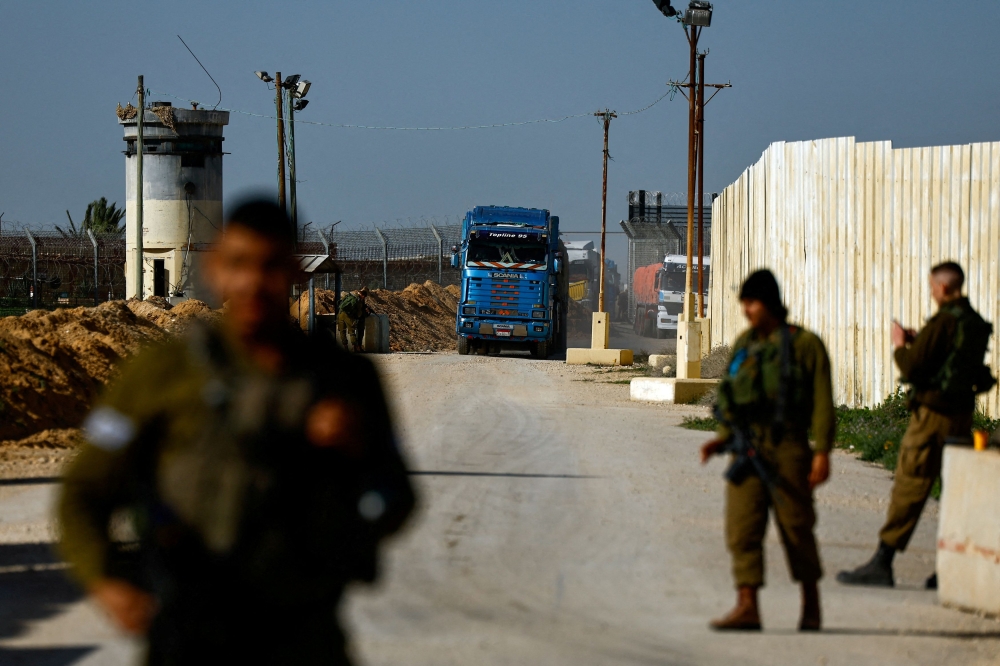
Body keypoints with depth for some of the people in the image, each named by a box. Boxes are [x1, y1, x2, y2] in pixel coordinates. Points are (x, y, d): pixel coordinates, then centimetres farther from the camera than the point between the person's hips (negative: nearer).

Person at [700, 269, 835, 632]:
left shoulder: (805, 344, -3)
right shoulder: (744, 345, 13)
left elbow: (822, 402, -6)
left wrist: (822, 452, -13)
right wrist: (723, 438, 7)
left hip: (787, 448, -5)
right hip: (747, 451, 5)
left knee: (796, 527, 3)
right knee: (742, 526, -5)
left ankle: (811, 603, 18)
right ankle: (746, 606, -8)